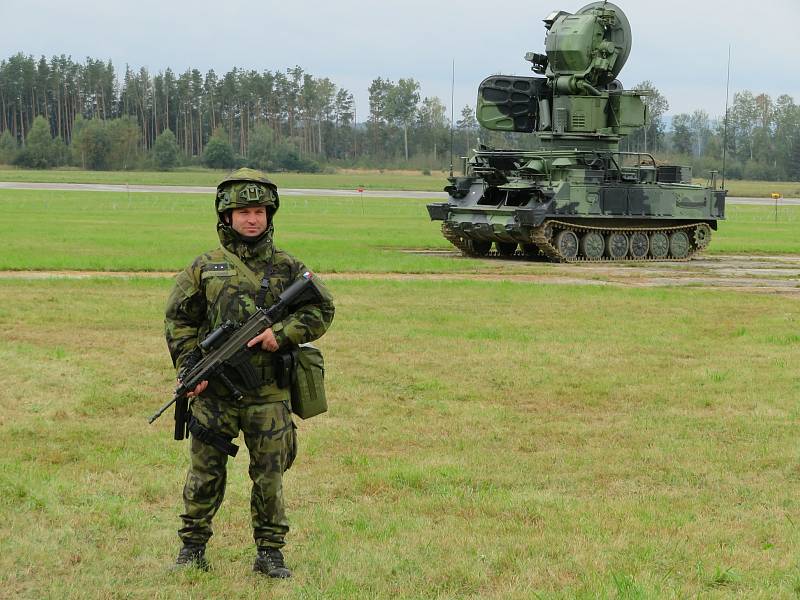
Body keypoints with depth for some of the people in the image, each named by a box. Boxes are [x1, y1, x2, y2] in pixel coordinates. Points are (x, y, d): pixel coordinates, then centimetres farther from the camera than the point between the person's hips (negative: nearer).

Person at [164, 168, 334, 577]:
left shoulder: (287, 267, 6)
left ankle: (270, 552, 16)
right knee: (205, 472, 6)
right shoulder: (205, 268, 5)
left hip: (268, 393, 0)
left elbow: (322, 309, 5)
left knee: (270, 474, 5)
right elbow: (178, 320, 6)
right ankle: (193, 547, 18)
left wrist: (282, 333, -10)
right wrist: (190, 367, -5)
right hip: (214, 391, 0)